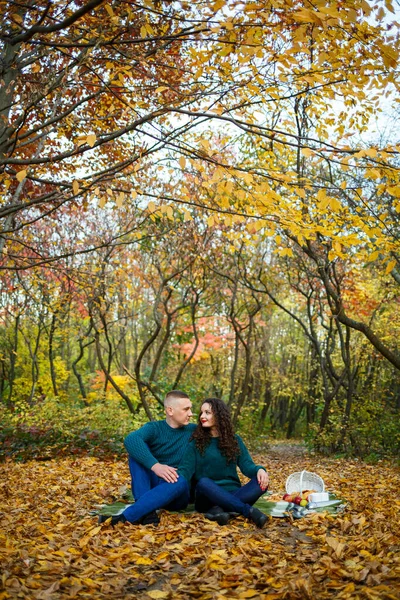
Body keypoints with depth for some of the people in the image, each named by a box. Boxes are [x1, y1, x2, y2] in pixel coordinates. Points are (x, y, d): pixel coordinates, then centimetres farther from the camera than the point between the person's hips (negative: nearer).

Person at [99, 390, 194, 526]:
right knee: (137, 450, -21)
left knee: (180, 481, -35)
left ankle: (125, 517, -39)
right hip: (150, 485, 0)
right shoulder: (154, 428, -3)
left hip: (177, 496, 0)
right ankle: (147, 512, -34)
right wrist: (155, 465, -39)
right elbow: (130, 440, -26)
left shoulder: (193, 431, 4)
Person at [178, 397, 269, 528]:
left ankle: (218, 510, -39)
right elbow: (186, 469, -7)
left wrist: (259, 470, -24)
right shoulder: (196, 442, 4)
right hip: (208, 497, -2)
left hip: (232, 495, 2)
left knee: (261, 481, -25)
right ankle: (249, 511, -41)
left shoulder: (235, 440, 11)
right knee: (203, 483, -36)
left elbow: (246, 465, 0)